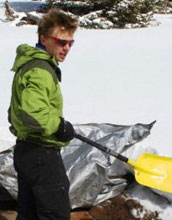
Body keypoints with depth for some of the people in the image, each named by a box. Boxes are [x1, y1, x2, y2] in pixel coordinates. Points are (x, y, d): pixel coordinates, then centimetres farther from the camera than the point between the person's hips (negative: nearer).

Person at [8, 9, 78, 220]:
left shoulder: (30, 62, 13)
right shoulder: (40, 71, -21)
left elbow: (20, 109, 24)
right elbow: (32, 113, -35)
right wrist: (60, 126, -20)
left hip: (25, 151, 10)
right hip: (42, 155, -10)